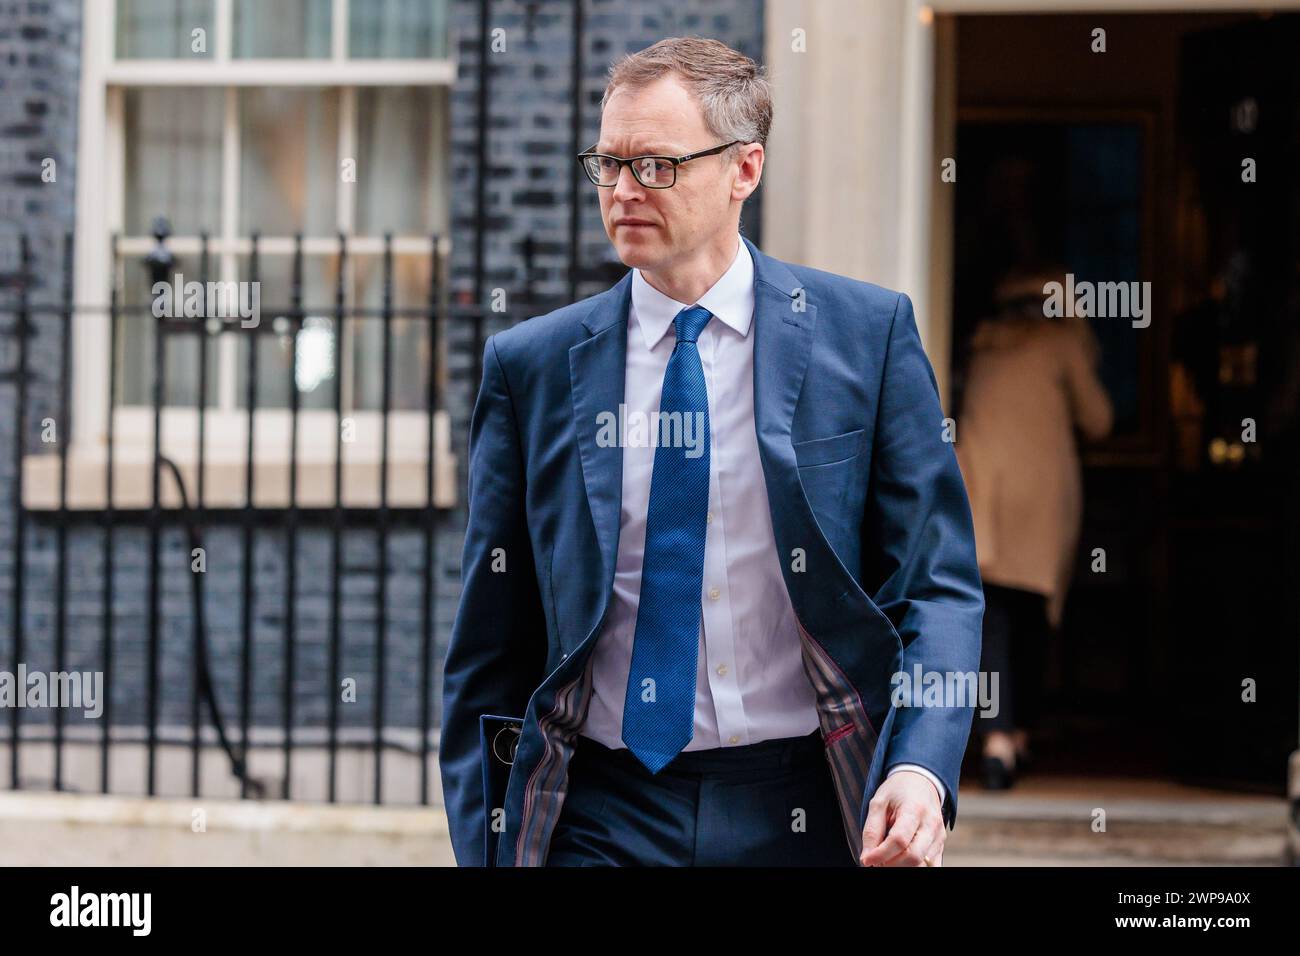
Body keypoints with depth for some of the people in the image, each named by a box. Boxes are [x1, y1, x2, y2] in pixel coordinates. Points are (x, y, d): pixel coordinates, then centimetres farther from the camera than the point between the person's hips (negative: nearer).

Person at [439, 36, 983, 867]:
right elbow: (491, 648, 9)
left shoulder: (869, 333, 2)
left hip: (803, 813, 0)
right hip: (600, 819, 0)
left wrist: (921, 770, -15)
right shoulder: (531, 366, 6)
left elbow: (938, 586, 1)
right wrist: (484, 848, 2)